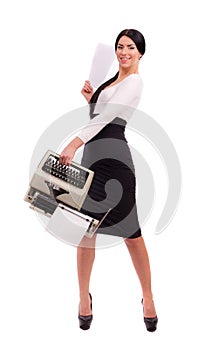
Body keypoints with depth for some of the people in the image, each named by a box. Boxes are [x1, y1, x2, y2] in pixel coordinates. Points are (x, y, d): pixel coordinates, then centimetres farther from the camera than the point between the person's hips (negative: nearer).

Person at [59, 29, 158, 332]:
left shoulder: (134, 82, -6)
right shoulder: (113, 80, 21)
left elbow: (106, 117, -19)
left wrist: (75, 143, -27)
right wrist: (90, 99, 7)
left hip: (113, 157, -8)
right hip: (93, 156, 9)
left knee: (130, 231, -3)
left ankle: (148, 296, 10)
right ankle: (84, 296, 14)